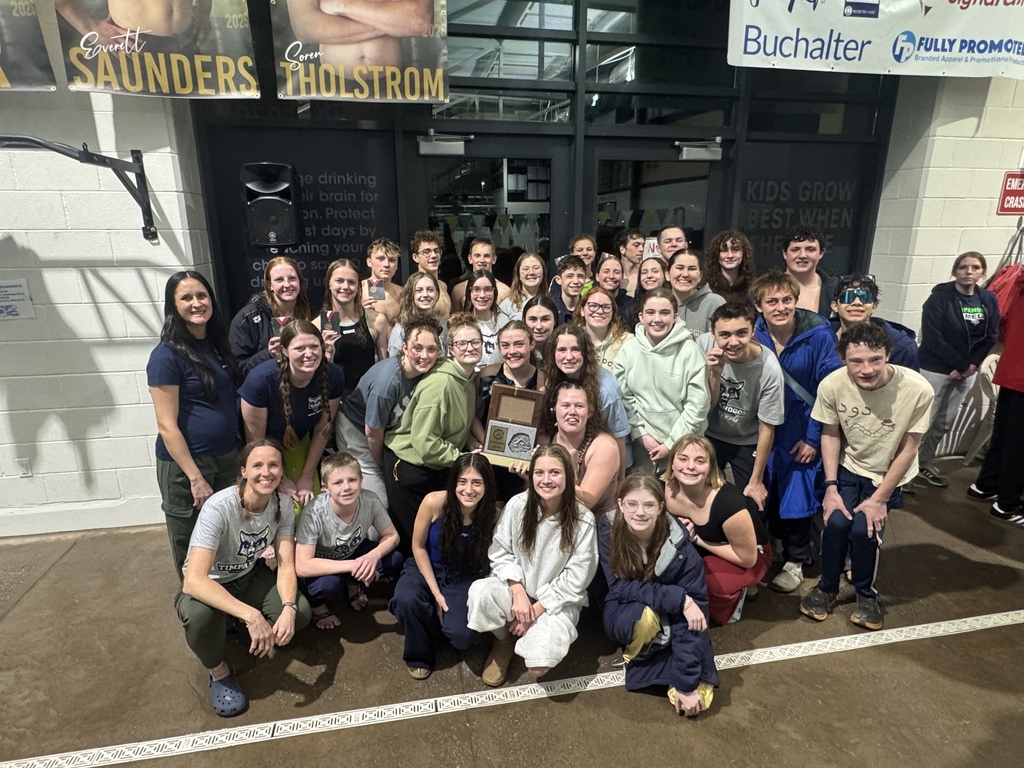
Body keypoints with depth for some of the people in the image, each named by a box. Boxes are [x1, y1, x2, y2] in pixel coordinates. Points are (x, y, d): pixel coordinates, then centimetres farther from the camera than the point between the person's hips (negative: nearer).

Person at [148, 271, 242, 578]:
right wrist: (196, 478, -17)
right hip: (184, 464, -6)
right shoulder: (166, 356, -15)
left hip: (227, 457, 6)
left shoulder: (217, 343, 6)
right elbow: (167, 426, -16)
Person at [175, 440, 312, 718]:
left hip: (251, 576, 4)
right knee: (200, 615, -38)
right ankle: (217, 669, -3)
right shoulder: (219, 508, -32)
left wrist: (288, 608, -36)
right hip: (208, 586, -4)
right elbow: (193, 581, -40)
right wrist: (250, 614, -48)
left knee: (300, 612, -20)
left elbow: (286, 565, -16)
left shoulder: (283, 504, -17)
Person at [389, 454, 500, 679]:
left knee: (462, 635, -25)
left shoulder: (493, 514, -20)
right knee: (406, 600, -32)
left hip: (464, 579, 0)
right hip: (427, 568, 0)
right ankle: (419, 655, 0)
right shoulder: (435, 502, -23)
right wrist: (436, 593, -12)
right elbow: (418, 547, -9)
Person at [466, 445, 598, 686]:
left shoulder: (583, 521, -16)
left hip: (558, 600, -2)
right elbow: (499, 553, -5)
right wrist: (518, 592, -18)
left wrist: (536, 610, -14)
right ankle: (504, 641, 3)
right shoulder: (517, 505, -12)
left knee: (539, 664, -26)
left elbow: (574, 579, -11)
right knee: (479, 592, -30)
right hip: (517, 587, 2)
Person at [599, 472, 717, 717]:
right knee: (646, 615, -35)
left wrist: (686, 683, -26)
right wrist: (677, 598, -32)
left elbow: (692, 616, -24)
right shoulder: (608, 538, -19)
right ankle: (639, 651, -2)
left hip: (669, 623, 0)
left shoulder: (682, 550, -23)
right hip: (625, 616, 0)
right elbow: (621, 588, -21)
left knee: (694, 699, -19)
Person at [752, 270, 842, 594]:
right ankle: (794, 543, 40)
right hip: (765, 429, 3)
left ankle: (795, 561, 26)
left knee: (798, 491, 3)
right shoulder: (754, 336, -9)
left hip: (803, 431, -3)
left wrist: (813, 437, -12)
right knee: (768, 491, 13)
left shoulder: (819, 335, -17)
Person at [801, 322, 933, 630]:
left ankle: (866, 593, 13)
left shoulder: (918, 389, -28)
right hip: (847, 468, 1)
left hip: (888, 475, -1)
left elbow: (908, 449, -15)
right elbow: (830, 434, -6)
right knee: (836, 522, -16)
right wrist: (831, 487, -11)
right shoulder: (831, 385, -23)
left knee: (864, 528, -17)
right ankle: (827, 587, 12)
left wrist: (880, 498, -13)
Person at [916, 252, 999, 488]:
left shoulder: (988, 300, 5)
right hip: (935, 369, -5)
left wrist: (972, 365, -8)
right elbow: (933, 338, -15)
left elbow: (992, 337, 6)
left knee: (944, 424, 12)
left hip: (967, 372, 5)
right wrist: (961, 364, -13)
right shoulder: (940, 297, -10)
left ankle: (925, 463, 27)